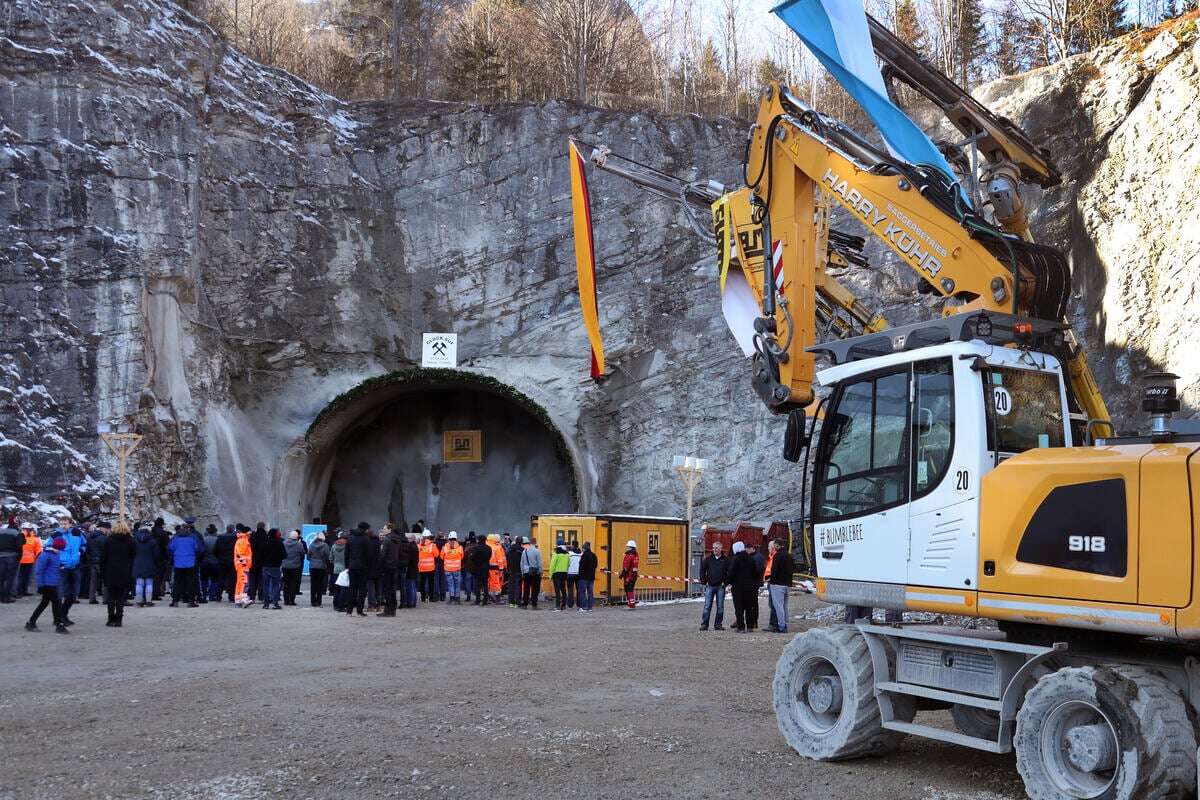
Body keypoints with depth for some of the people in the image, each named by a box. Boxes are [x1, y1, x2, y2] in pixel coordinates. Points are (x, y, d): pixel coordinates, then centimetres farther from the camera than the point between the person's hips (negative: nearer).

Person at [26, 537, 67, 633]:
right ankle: (59, 626, 0)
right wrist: (40, 585, -17)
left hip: (53, 584, 9)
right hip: (48, 584, -9)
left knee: (44, 603, 16)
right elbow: (39, 570, -17)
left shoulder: (55, 554, 11)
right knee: (56, 603, -6)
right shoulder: (46, 555, -17)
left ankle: (31, 623, 25)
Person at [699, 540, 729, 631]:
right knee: (707, 606, 0)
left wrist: (725, 582, -3)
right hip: (710, 586, 0)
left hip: (720, 586, 0)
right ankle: (704, 624, 2)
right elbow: (702, 570, 9)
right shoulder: (708, 558, 4)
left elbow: (730, 572, 4)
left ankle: (718, 625, 11)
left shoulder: (725, 559, 2)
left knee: (720, 606, 4)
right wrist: (704, 582, 3)